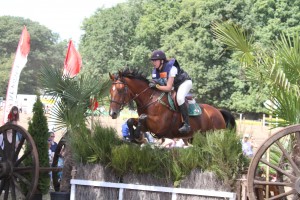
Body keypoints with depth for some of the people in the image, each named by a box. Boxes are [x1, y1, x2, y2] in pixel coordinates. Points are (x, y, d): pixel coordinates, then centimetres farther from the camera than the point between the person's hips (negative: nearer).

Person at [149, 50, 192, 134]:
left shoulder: (171, 68, -32)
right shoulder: (155, 71, -10)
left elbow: (168, 88, -34)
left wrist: (156, 86, -41)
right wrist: (153, 84, -26)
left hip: (185, 82, -9)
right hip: (174, 85, 9)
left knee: (179, 98, -34)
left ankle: (187, 124, -31)